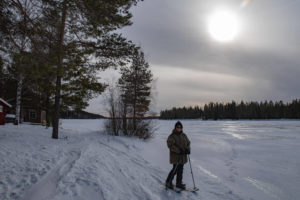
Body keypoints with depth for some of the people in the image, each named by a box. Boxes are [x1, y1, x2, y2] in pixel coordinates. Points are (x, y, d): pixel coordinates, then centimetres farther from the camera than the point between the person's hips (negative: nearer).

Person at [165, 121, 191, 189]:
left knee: (180, 170, 11)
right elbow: (170, 145, -17)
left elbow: (188, 143, 17)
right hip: (175, 156, -6)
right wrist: (179, 150, -23)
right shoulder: (172, 136, -10)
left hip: (183, 156, 6)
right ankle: (168, 182, 9)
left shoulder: (184, 135, 11)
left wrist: (187, 149, -4)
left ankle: (179, 183, 24)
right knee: (175, 169, -7)